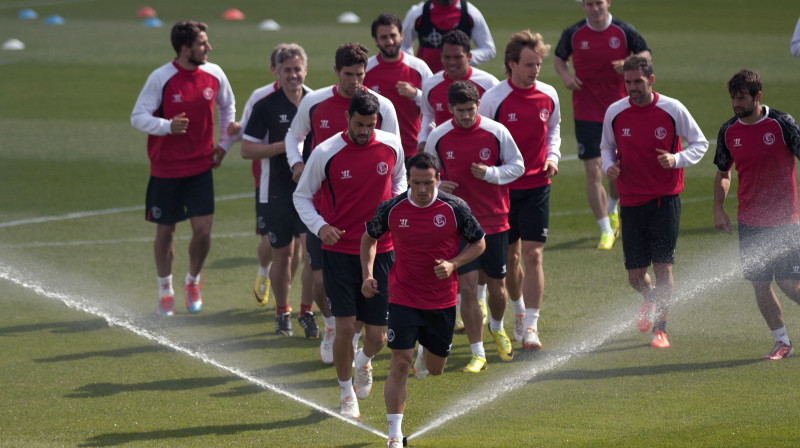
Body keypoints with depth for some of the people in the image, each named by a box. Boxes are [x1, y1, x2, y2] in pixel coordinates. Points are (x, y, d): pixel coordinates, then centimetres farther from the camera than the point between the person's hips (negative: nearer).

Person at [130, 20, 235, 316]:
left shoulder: (214, 74, -1)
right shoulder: (161, 78, -14)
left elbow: (227, 107, 18)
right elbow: (138, 117, -11)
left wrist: (224, 143, 11)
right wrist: (168, 126, -28)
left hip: (200, 167, 3)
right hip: (165, 169, -3)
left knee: (203, 230, -5)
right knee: (165, 231, 8)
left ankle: (193, 281, 21)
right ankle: (165, 290, 26)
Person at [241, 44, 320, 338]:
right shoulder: (266, 106, -5)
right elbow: (247, 149, -7)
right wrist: (284, 147, -16)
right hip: (277, 190, -2)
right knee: (282, 254, 6)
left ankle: (307, 311, 4)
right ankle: (282, 312, 23)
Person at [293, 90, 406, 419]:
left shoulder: (392, 146, -1)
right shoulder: (326, 154, -10)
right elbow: (302, 196, 1)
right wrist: (319, 226, -16)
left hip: (381, 251, 2)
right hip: (339, 252, -2)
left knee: (377, 335, 3)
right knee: (345, 327, -9)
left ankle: (364, 362, 40)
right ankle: (347, 394, 12)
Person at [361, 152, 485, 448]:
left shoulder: (455, 208, -11)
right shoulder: (391, 209, -9)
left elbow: (478, 243, 1)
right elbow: (369, 237, 10)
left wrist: (453, 264, -16)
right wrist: (367, 275, -3)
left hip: (442, 301, 1)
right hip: (403, 298, -1)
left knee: (435, 368, 15)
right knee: (400, 363, -13)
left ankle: (425, 355, 55)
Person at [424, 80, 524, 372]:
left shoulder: (496, 132, -6)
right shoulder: (438, 137, -3)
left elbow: (517, 165, 3)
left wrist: (490, 173, -15)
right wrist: (436, 186, -11)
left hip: (495, 222, 0)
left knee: (497, 287, 10)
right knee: (467, 288, -9)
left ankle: (497, 329, 43)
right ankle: (477, 354, 0)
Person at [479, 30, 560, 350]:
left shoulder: (548, 96, 0)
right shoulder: (493, 99, -10)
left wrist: (553, 156, 2)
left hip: (537, 187, 1)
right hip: (502, 188, -1)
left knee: (533, 254, -7)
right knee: (509, 256, 9)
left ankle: (530, 326, -7)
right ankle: (518, 309, 35)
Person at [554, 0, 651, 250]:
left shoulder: (624, 31, -4)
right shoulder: (573, 34, -2)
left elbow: (645, 54, 7)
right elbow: (559, 57, 13)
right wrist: (565, 75, -8)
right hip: (586, 114, -1)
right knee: (592, 171, -8)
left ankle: (611, 209, 41)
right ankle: (606, 230, -1)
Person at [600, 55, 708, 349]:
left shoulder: (672, 110, -6)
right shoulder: (615, 113, -1)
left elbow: (700, 143, 4)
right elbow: (607, 146, 16)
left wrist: (677, 159, -15)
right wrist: (609, 165, -7)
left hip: (665, 199, -2)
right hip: (631, 201, 2)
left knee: (663, 265, -10)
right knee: (635, 275, 4)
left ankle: (661, 329, 4)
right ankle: (651, 299, 40)